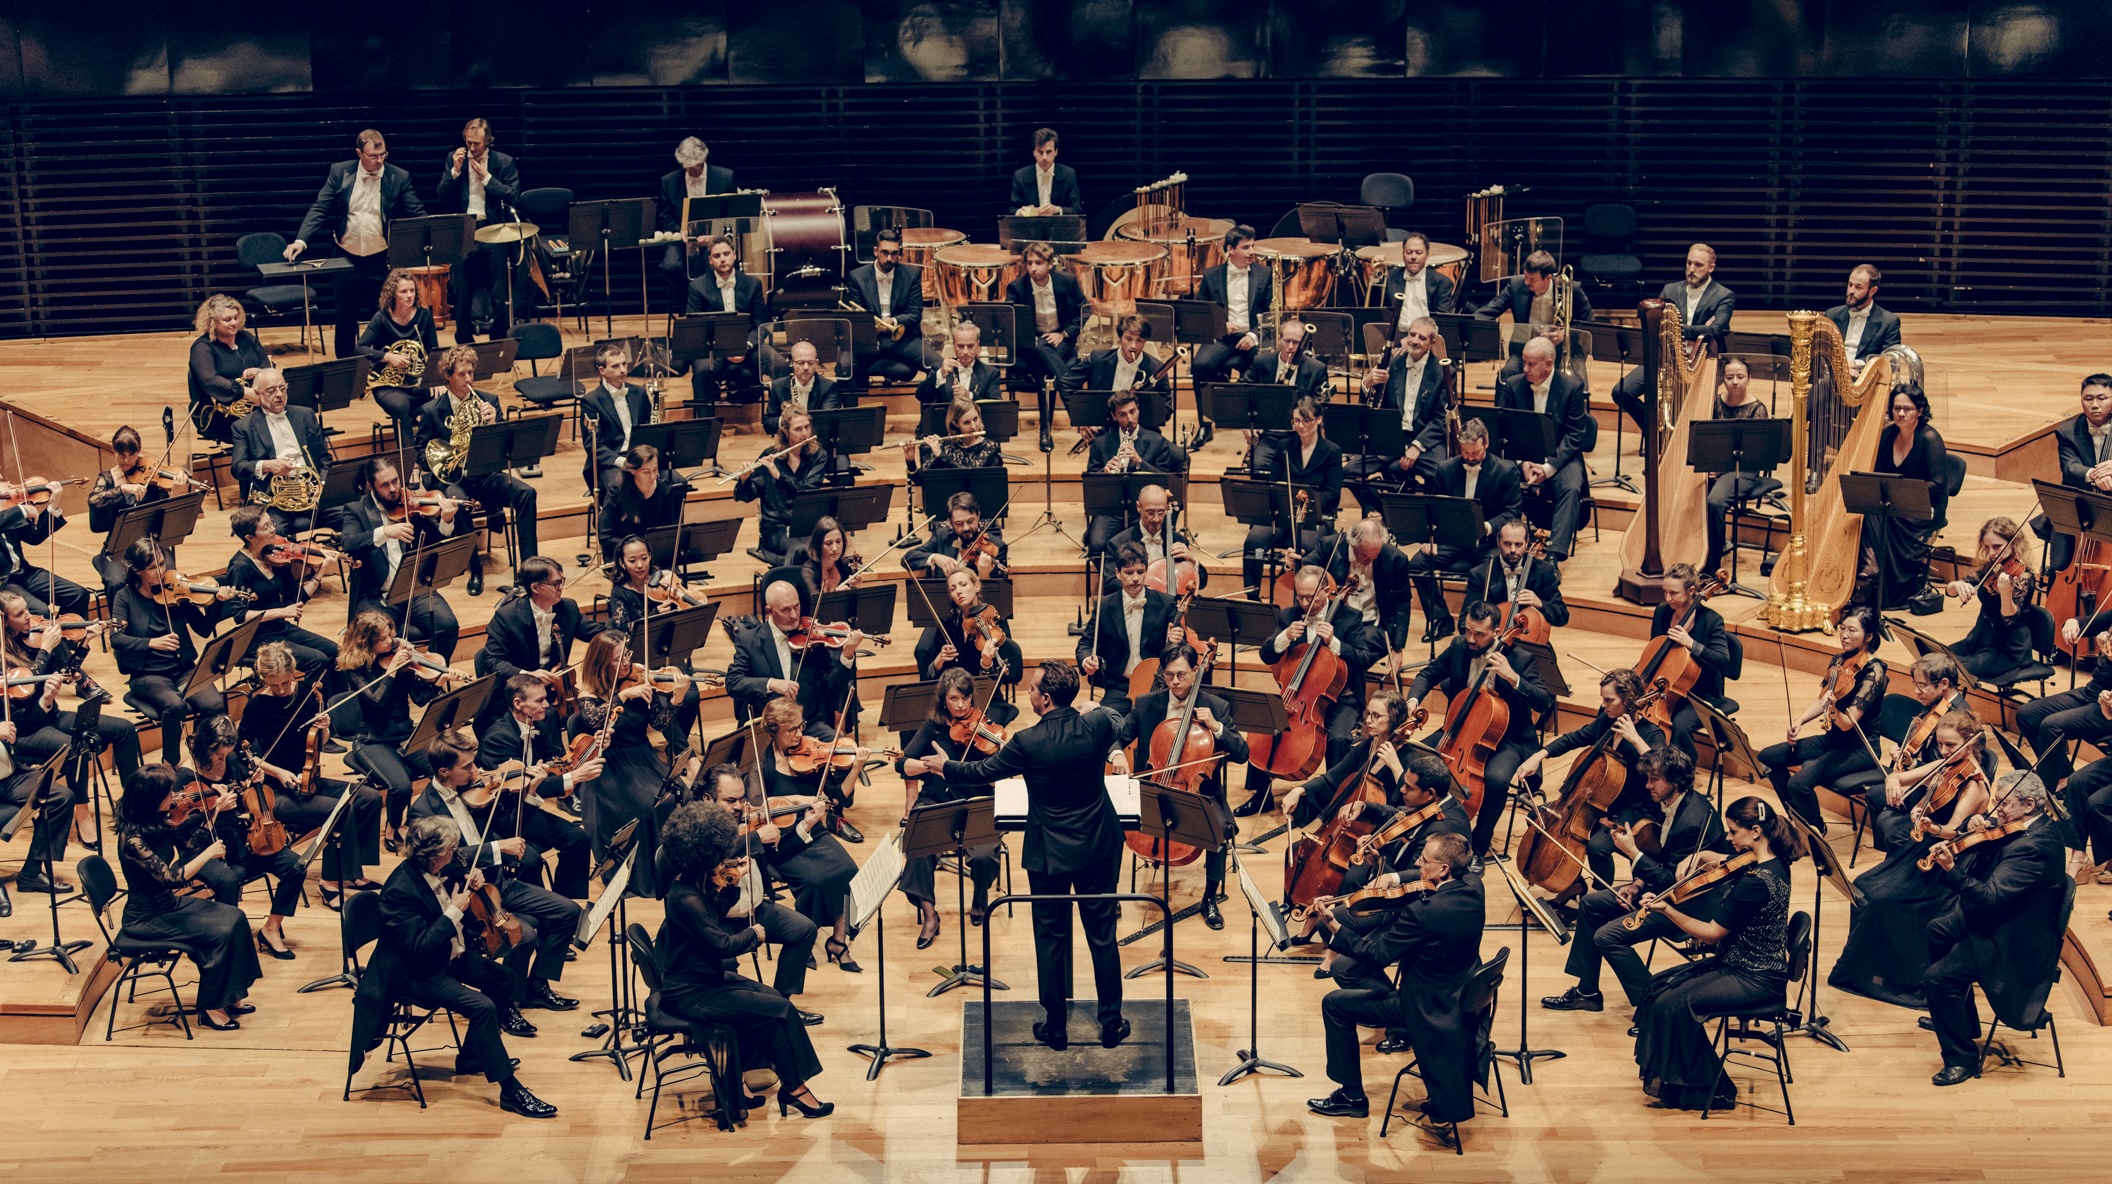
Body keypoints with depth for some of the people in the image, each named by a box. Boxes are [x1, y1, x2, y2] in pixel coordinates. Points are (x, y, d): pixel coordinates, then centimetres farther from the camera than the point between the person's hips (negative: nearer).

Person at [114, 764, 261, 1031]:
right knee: (220, 933, -20)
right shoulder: (133, 838, -26)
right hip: (146, 917, -8)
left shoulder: (158, 822, -2)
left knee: (234, 918, -5)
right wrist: (208, 853, -20)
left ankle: (228, 994, 5)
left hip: (169, 903, 8)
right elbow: (172, 877, -30)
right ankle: (209, 1007, -3)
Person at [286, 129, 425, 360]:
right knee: (345, 318, 9)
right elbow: (319, 209, -4)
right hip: (348, 257, 1)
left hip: (382, 260, -1)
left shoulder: (400, 177, -5)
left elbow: (418, 214, -5)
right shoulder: (339, 172, -2)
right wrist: (301, 240, -18)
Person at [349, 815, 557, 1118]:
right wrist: (454, 912, -28)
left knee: (507, 980, 8)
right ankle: (510, 1090, -17)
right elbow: (420, 948, -31)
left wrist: (470, 884, -5)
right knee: (483, 1007, -25)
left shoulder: (441, 870, -4)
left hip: (450, 956, 10)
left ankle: (470, 1057, 22)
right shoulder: (400, 889, -28)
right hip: (415, 973, -10)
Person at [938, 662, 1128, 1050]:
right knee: (1103, 936, 12)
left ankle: (1055, 1027, 20)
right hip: (1098, 850, 3)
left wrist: (943, 767, 13)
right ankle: (1111, 1023, 19)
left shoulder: (1028, 742, -20)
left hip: (1049, 854, -3)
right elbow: (1120, 727, 14)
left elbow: (982, 772, -4)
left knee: (1051, 939, 11)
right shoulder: (1097, 725, -12)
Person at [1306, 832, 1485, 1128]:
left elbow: (1376, 955, -24)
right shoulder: (1472, 886, -10)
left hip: (1428, 1005, -8)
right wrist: (1384, 869, -5)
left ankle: (1352, 1095, 15)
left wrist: (1333, 926, -19)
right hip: (1465, 996, 8)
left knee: (1334, 1004, 3)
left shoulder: (1423, 912, -33)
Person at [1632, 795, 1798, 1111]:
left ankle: (1713, 1090, 0)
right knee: (1659, 985, 6)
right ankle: (1671, 1078, 13)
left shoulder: (1756, 881, -27)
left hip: (1755, 979, -10)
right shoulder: (1772, 863, 4)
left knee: (1673, 1003, -16)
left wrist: (1666, 909, -17)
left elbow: (1712, 932, -21)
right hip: (1738, 963, 10)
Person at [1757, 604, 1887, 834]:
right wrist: (1799, 721, -5)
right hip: (1832, 738, 9)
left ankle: (1816, 833, 2)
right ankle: (1799, 820, 18)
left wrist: (1833, 710, -46)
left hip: (1858, 748, -9)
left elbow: (1848, 723, -25)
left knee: (1800, 782, -28)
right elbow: (1821, 699, 12)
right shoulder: (1840, 660, 3)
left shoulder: (1873, 672, -21)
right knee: (1768, 757, 4)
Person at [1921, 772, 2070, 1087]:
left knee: (1938, 978, -21)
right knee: (1936, 933, 27)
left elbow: (1989, 897, -37)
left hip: (2014, 941, -12)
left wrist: (1951, 869, -44)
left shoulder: (2032, 847, -32)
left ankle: (1962, 1058, -4)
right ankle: (1955, 1012, 40)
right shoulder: (2035, 826, 0)